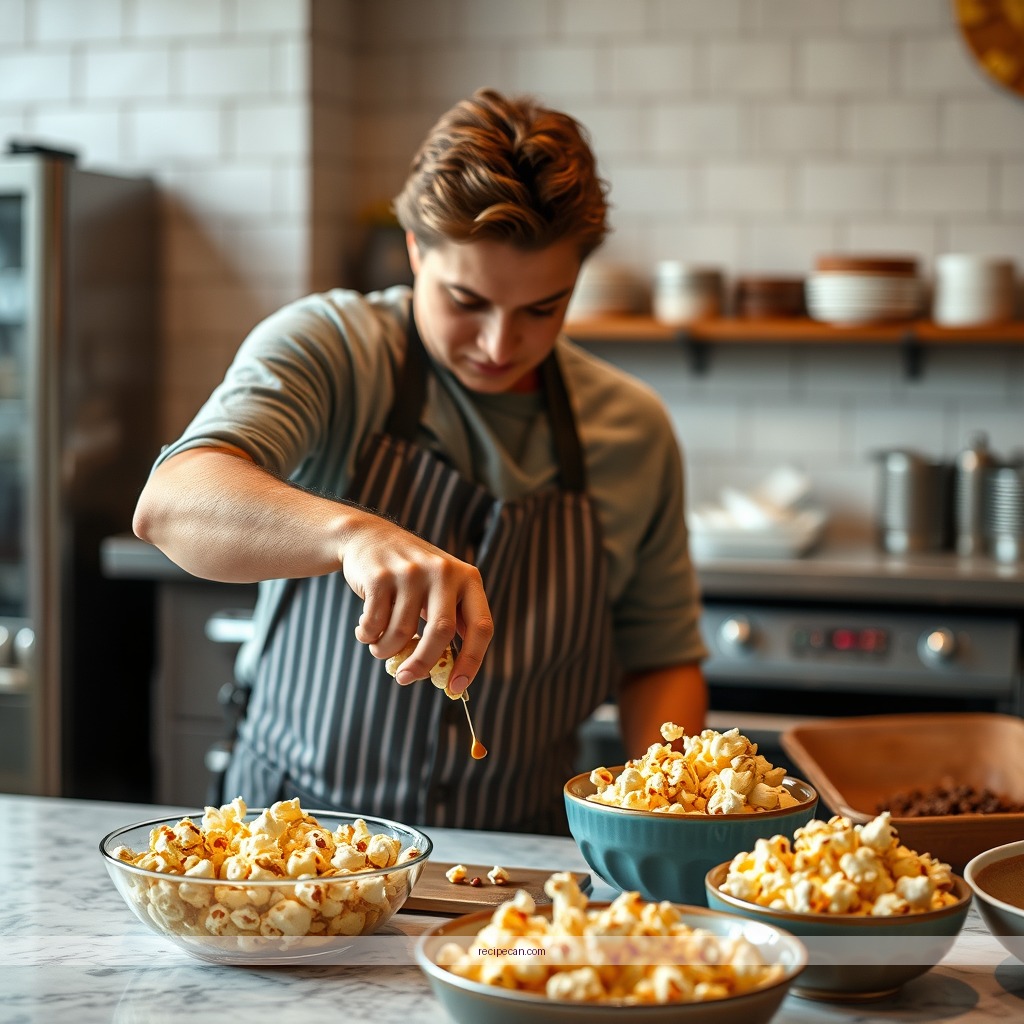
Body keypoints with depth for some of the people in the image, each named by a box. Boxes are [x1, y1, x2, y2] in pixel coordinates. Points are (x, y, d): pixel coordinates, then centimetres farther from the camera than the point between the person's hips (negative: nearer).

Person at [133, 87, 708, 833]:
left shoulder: (634, 429, 1)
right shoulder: (327, 347, -10)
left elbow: (662, 657, 12)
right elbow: (171, 504, -28)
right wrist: (357, 533, -46)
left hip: (518, 854, 3)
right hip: (298, 832, -3)